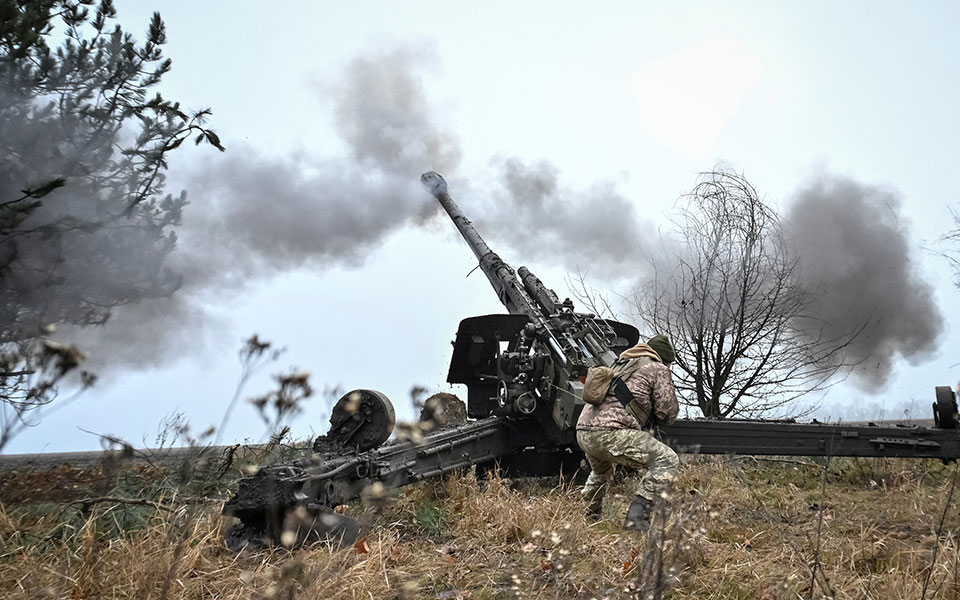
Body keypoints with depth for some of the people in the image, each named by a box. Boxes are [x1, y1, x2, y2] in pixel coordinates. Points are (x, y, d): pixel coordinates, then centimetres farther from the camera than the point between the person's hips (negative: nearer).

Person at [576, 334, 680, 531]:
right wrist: (653, 419, 24)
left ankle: (589, 516, 42)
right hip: (610, 432, -8)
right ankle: (637, 515, -13)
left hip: (583, 432, 9)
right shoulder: (657, 368, 8)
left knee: (601, 472, 36)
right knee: (667, 460, -5)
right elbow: (668, 412, 4)